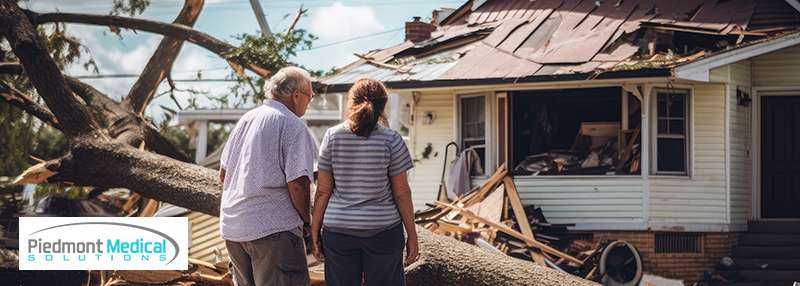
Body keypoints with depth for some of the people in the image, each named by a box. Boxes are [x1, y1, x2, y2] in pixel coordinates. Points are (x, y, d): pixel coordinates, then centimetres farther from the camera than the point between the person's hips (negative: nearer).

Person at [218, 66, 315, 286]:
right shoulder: (293, 126, -10)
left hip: (231, 226, 8)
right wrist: (305, 220, -1)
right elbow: (297, 184, -17)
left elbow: (223, 174, 18)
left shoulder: (246, 119, 14)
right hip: (272, 227, -8)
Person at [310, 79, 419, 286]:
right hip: (383, 231, -1)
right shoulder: (391, 140, -6)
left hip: (338, 232, 2)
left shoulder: (333, 136, -2)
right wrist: (412, 236, 4)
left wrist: (315, 232, 7)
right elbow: (401, 193, -4)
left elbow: (323, 191, -1)